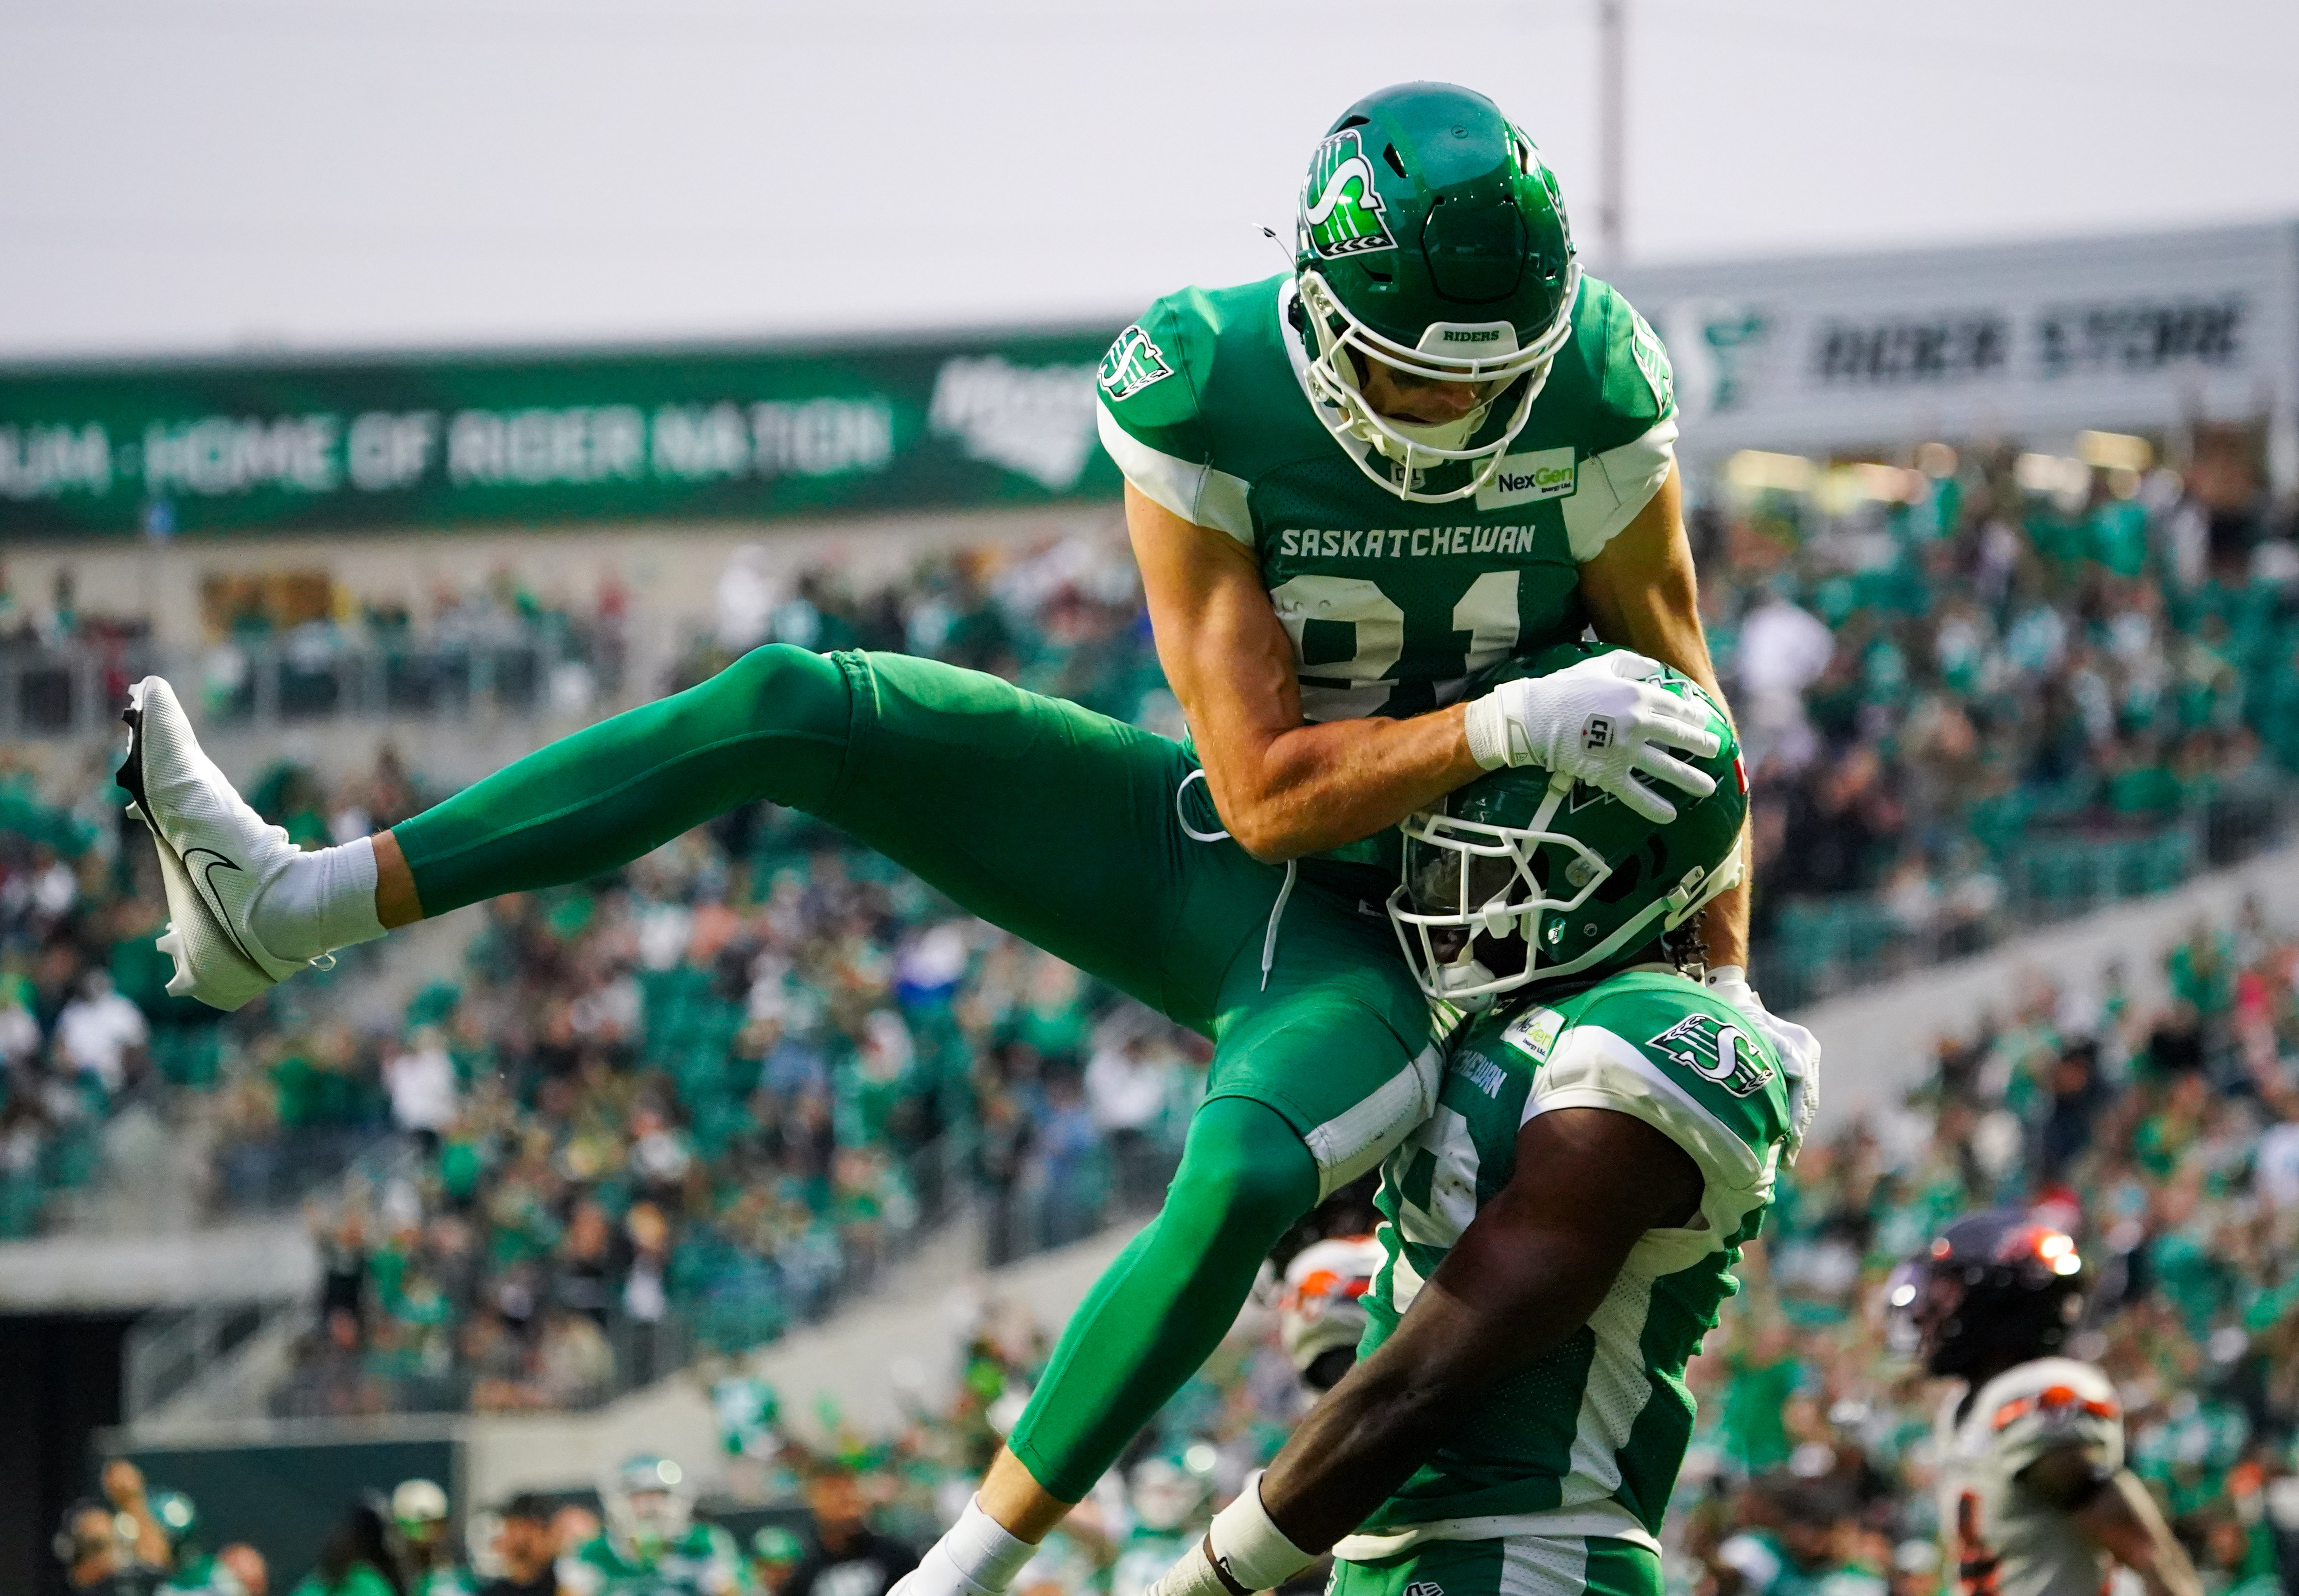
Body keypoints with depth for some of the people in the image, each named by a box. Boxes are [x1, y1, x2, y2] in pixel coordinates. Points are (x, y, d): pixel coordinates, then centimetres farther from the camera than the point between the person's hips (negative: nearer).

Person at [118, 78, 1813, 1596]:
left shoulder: (1594, 402, -19)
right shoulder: (1211, 410, -19)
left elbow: (1679, 715, -2)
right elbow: (1269, 792, -19)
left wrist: (1723, 984, 2)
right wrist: (1511, 726, -33)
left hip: (1390, 944, -2)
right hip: (1221, 849, 2)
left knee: (1242, 1177, -36)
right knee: (792, 707, -12)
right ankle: (289, 910, -13)